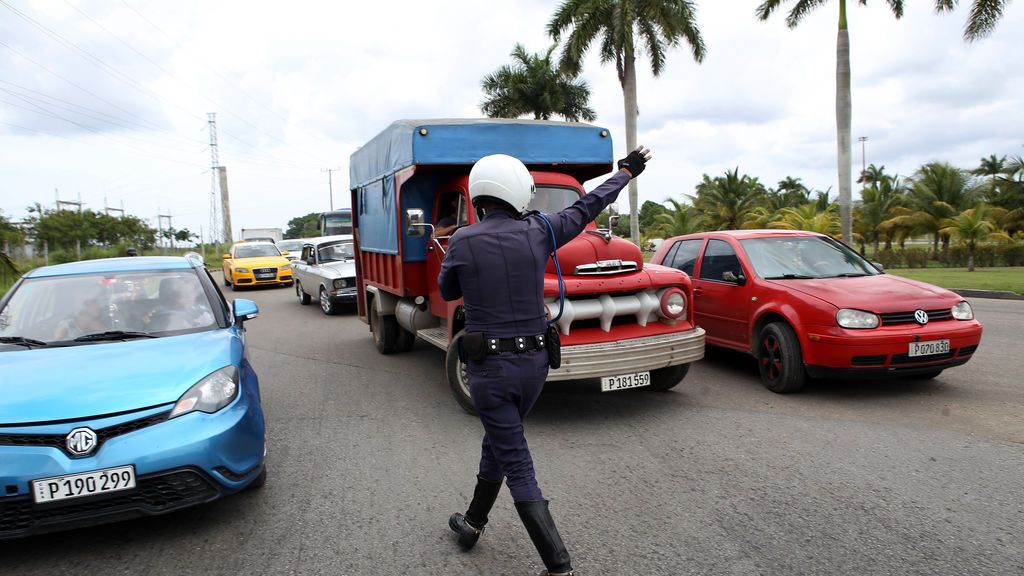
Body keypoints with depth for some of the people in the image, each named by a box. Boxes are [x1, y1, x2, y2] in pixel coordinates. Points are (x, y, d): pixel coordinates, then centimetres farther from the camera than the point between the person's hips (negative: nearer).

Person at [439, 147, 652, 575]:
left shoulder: (463, 241, -12)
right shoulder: (536, 232, -5)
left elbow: (447, 291, 7)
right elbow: (586, 208, 11)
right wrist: (627, 171, 25)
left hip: (489, 366, -4)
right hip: (534, 363, 4)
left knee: (516, 466, 2)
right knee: (498, 441, 24)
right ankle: (473, 523, 43)